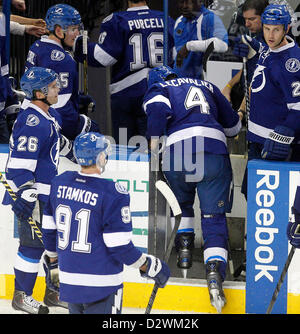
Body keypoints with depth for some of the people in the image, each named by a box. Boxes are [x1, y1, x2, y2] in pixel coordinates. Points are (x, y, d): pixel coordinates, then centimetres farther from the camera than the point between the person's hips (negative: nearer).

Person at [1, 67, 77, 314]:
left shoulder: (49, 115, 8)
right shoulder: (32, 122, -23)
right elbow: (20, 164, -26)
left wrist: (73, 151, 35)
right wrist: (26, 196, -29)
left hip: (50, 193, 10)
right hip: (32, 194, -10)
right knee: (33, 244, -2)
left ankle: (54, 292, 26)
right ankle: (21, 296, 12)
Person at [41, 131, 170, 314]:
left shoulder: (59, 183, 1)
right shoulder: (113, 194, -18)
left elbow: (49, 229, 11)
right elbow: (120, 246, -17)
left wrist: (53, 261, 25)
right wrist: (150, 267, -4)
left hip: (68, 278, 6)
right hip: (101, 284, -6)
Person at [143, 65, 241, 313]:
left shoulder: (158, 89, 21)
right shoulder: (207, 86, 32)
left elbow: (157, 107, -4)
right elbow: (233, 125, 32)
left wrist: (153, 143, -2)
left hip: (178, 150, -1)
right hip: (215, 150, 1)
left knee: (181, 203, 30)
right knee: (214, 216, -1)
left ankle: (184, 248, 21)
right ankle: (215, 273, -19)